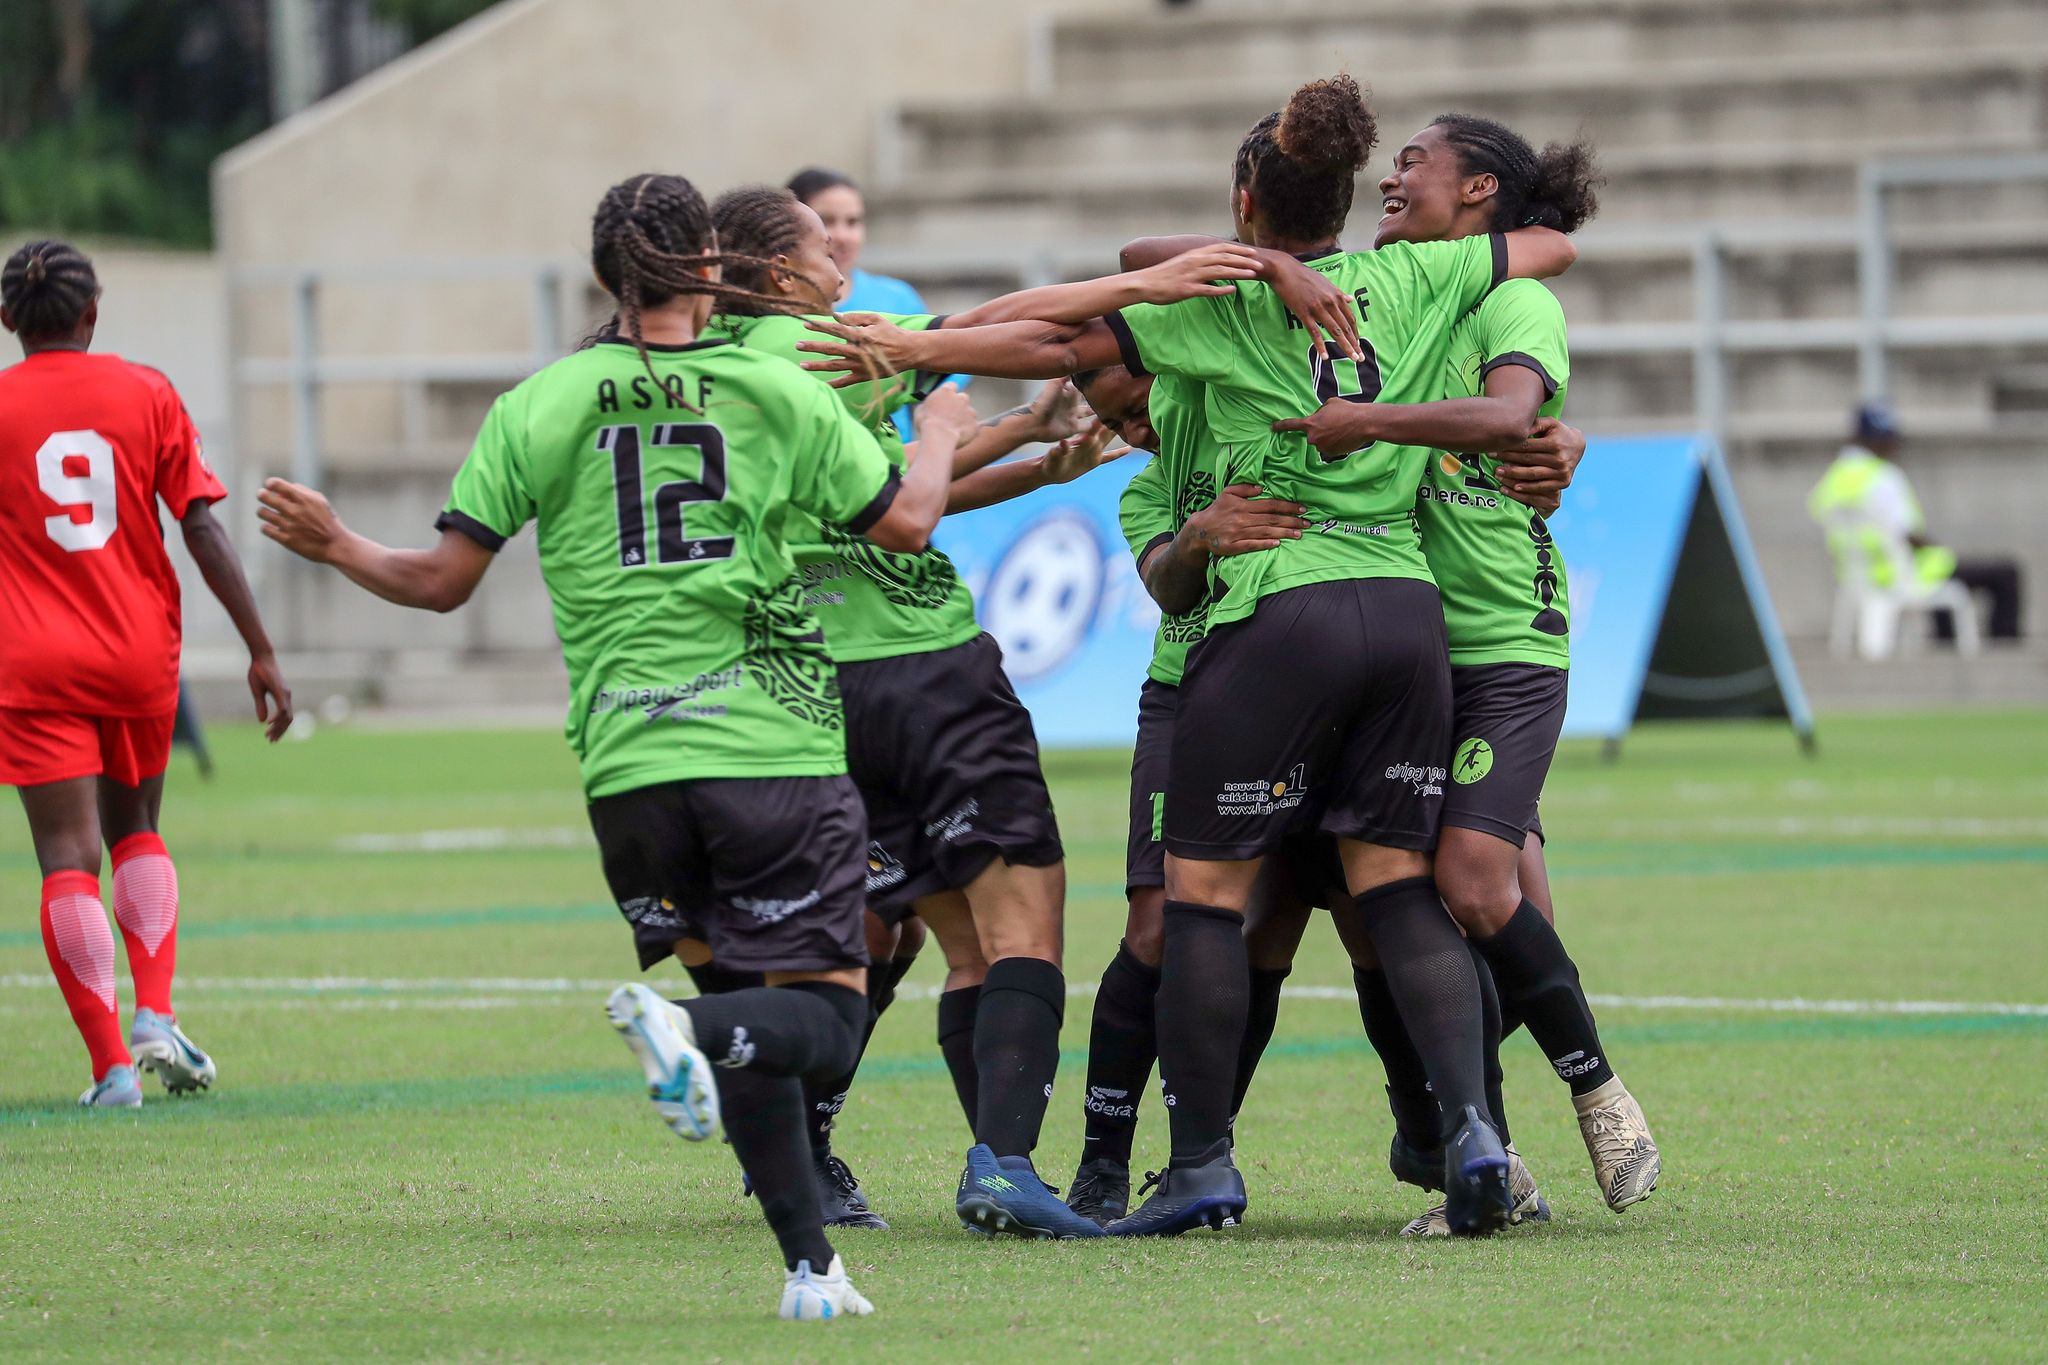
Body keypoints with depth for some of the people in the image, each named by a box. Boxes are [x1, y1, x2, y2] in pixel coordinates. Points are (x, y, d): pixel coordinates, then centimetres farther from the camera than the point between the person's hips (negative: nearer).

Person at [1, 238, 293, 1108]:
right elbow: (202, 527, -3)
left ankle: (112, 1066, -11)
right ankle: (156, 1019, 5)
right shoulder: (144, 392, 1)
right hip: (140, 656, 3)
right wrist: (261, 650, -1)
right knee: (136, 832, 22)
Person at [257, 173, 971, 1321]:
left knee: (747, 1021, 13)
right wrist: (939, 436, 29)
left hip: (628, 769, 3)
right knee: (826, 1012, -1)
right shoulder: (779, 395, 1)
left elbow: (444, 581, 4)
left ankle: (811, 1268, 6)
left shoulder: (541, 408, 4)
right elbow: (907, 522, 7)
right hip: (774, 745, -3)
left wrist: (334, 545, 23)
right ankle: (683, 1029, -32)